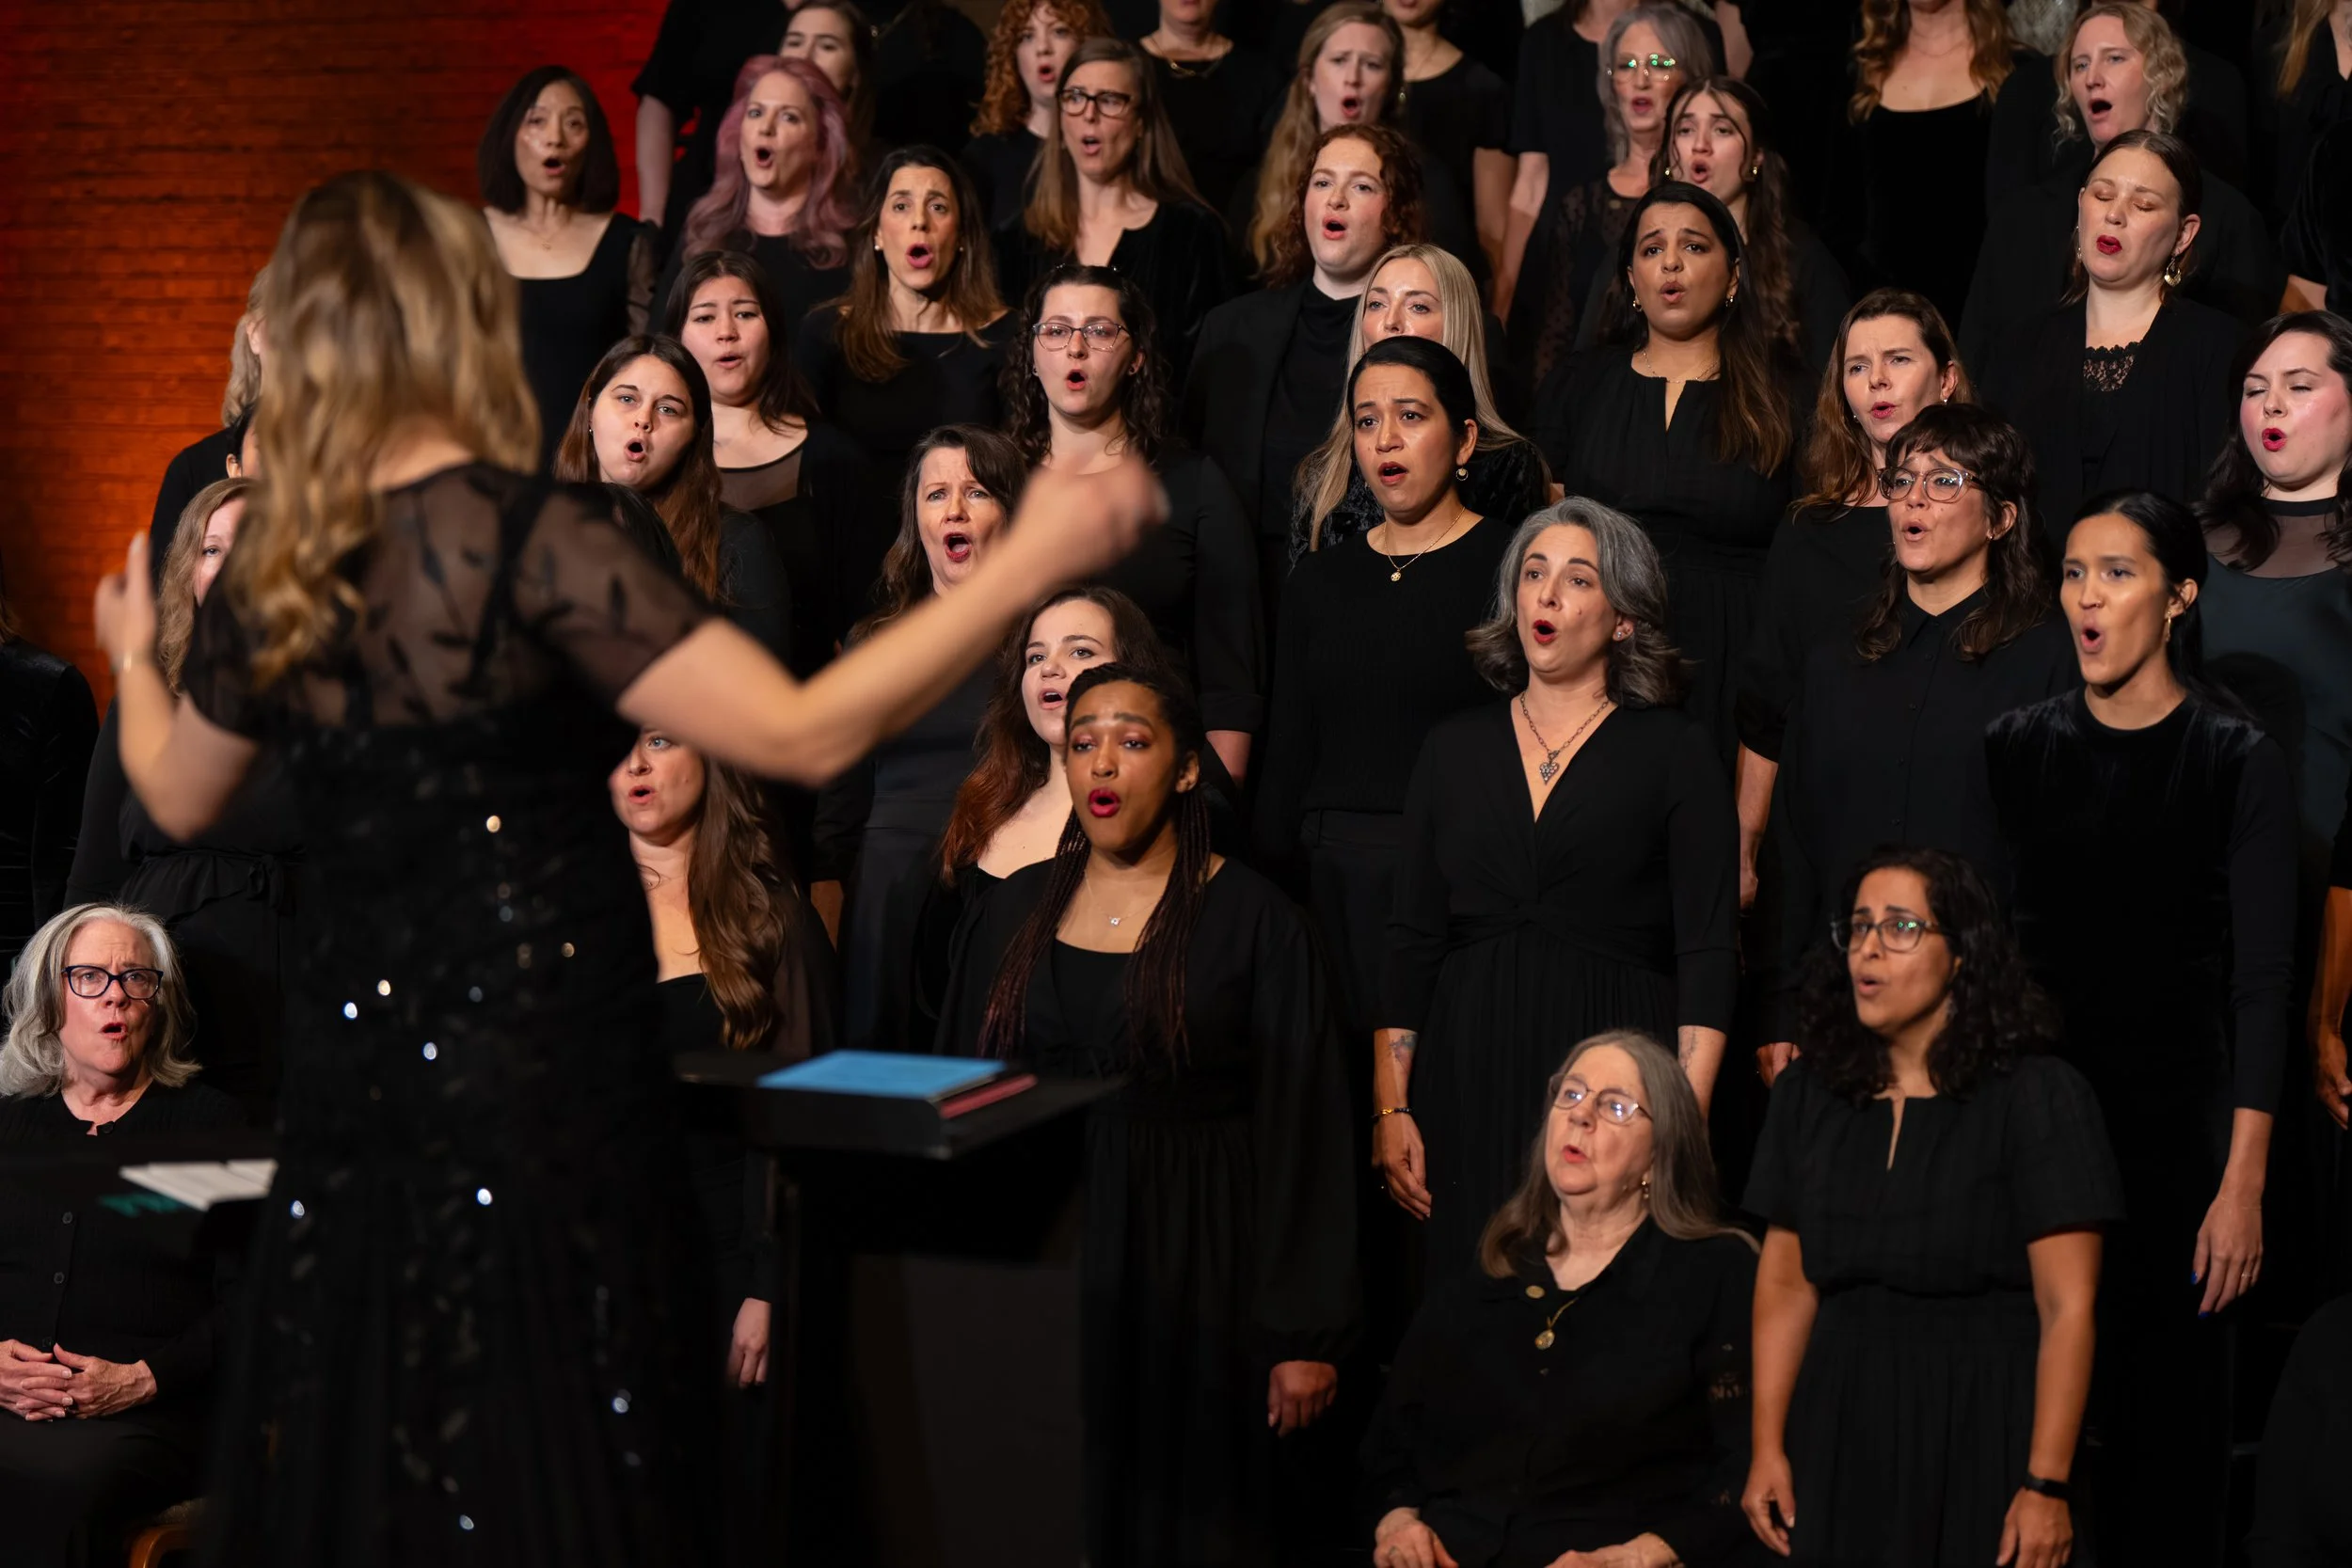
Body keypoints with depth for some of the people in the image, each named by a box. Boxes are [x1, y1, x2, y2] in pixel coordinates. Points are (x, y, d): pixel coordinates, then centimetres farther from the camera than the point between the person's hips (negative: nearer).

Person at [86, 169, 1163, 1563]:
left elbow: (179, 796, 22)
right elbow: (804, 736, -18)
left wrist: (134, 654, 43)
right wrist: (1028, 566, -13)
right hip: (543, 1091, -6)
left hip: (353, 1077, 6)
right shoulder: (529, 536, -14)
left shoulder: (270, 580, 4)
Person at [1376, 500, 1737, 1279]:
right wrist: (1390, 1108, 2)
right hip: (1470, 1076, 3)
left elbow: (1708, 952, -4)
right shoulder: (1455, 748, 12)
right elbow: (1412, 939, 11)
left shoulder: (1672, 752, 2)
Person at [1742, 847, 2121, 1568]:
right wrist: (1768, 1447, -1)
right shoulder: (1808, 1094, 7)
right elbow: (1785, 1283, 7)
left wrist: (2046, 1487, -18)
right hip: (1840, 1438, 4)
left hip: (1983, 1435, -4)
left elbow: (2067, 1308, -13)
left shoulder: (2038, 1096, -8)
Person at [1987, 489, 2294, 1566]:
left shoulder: (2236, 761, -4)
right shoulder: (2017, 748, 5)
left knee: (2166, 1395, 3)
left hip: (2174, 1114, -3)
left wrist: (2244, 1182, -14)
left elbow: (2264, 979, -8)